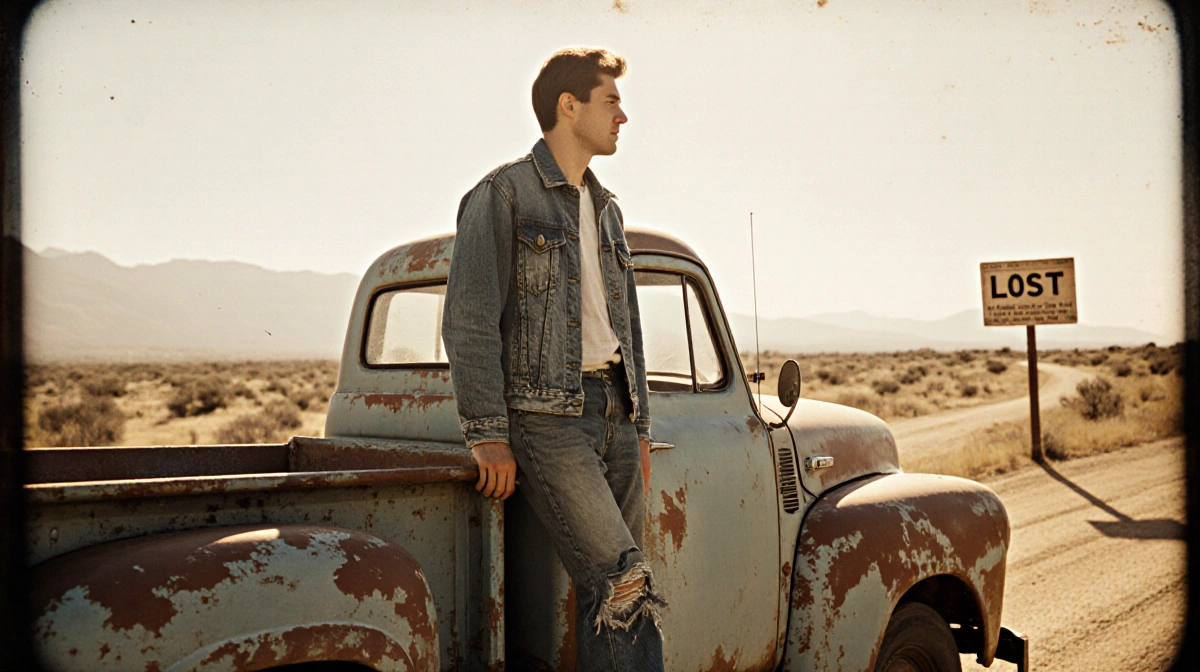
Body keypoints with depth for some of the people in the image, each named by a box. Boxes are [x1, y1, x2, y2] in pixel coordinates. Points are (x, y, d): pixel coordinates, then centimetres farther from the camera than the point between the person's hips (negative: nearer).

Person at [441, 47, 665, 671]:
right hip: (545, 416, -7)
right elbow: (469, 322, -10)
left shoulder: (605, 209, 20)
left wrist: (639, 427, 18)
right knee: (622, 586, -16)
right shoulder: (502, 194, -3)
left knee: (611, 591, 6)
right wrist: (487, 435, -16)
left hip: (613, 412, 8)